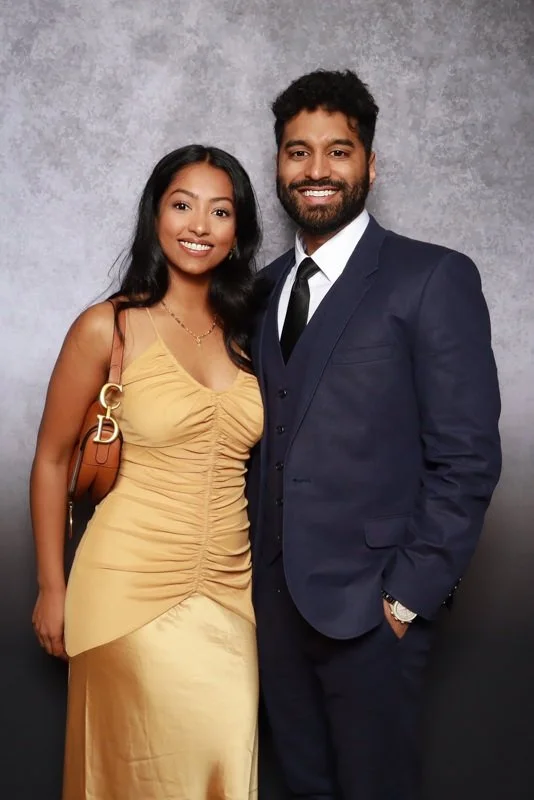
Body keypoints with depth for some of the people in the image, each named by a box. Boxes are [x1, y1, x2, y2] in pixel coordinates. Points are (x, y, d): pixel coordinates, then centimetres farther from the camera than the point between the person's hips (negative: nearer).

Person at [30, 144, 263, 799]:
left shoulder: (246, 334, 5)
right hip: (132, 582, -3)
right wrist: (52, 587, 1)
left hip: (230, 587, 4)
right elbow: (51, 461, 0)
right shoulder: (107, 328, -7)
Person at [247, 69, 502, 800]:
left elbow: (467, 458, -12)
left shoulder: (433, 279, -9)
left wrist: (409, 596, -14)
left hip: (370, 602, -5)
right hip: (275, 594, 5)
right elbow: (268, 438, 12)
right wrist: (255, 562, 5)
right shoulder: (268, 286, 10)